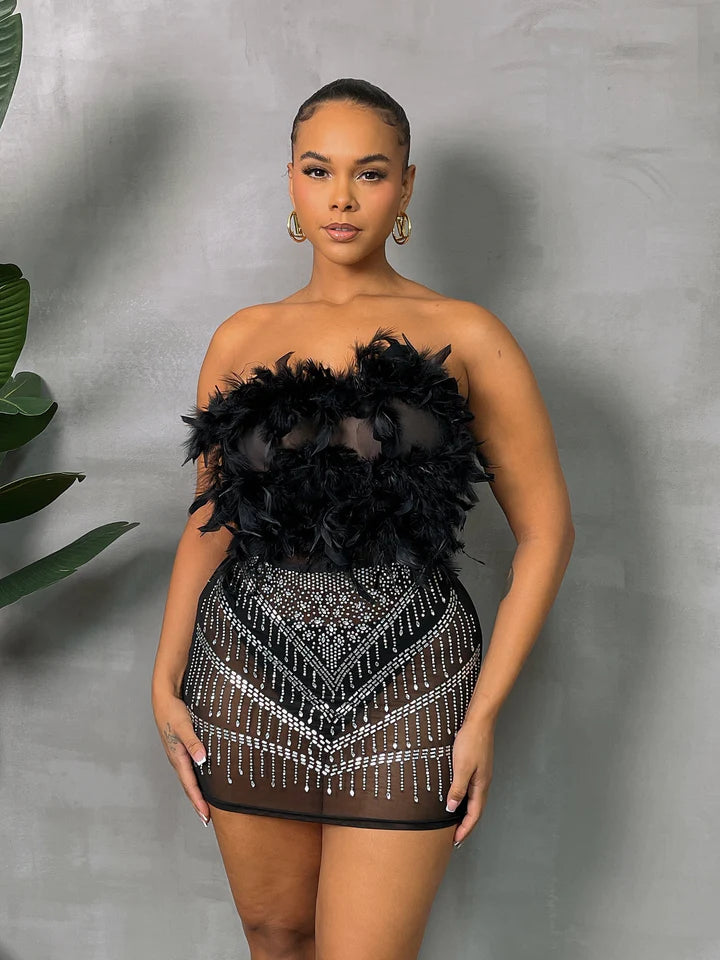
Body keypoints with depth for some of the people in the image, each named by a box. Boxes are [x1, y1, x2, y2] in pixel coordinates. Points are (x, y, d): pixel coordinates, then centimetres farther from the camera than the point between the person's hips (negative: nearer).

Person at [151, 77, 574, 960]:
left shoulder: (462, 337, -2)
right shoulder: (243, 339, 7)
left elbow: (545, 531, -1)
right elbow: (209, 520, 14)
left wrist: (482, 714, -6)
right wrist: (165, 681, 5)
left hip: (402, 692, -3)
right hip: (250, 682, 3)